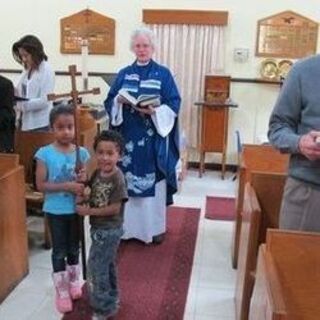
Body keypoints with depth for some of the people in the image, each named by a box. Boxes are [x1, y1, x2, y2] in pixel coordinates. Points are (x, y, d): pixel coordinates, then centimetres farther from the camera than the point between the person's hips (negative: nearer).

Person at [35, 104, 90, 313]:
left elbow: (85, 181, 6)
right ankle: (62, 292, 26)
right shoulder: (45, 154, -13)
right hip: (55, 211, -2)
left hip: (75, 209, 3)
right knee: (59, 252, 10)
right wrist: (66, 186, -24)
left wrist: (83, 180, -18)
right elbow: (41, 185, -14)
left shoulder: (81, 153, -4)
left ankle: (74, 283, 40)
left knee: (74, 249, 19)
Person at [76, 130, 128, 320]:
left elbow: (115, 208, -23)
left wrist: (89, 211, -19)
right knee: (107, 264, 22)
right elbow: (91, 196, 8)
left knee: (96, 267, -1)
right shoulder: (97, 173, 0)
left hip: (110, 230, -8)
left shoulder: (117, 178, -23)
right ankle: (111, 299, 40)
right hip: (99, 228, 8)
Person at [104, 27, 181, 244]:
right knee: (128, 181, 7)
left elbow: (174, 104, -4)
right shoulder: (124, 74, 10)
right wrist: (119, 101, -14)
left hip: (153, 139, -2)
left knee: (153, 181, 2)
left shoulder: (163, 74, 1)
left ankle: (156, 227, 17)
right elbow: (109, 102, 8)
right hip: (128, 137, 3)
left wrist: (155, 111, -21)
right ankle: (129, 225, 21)